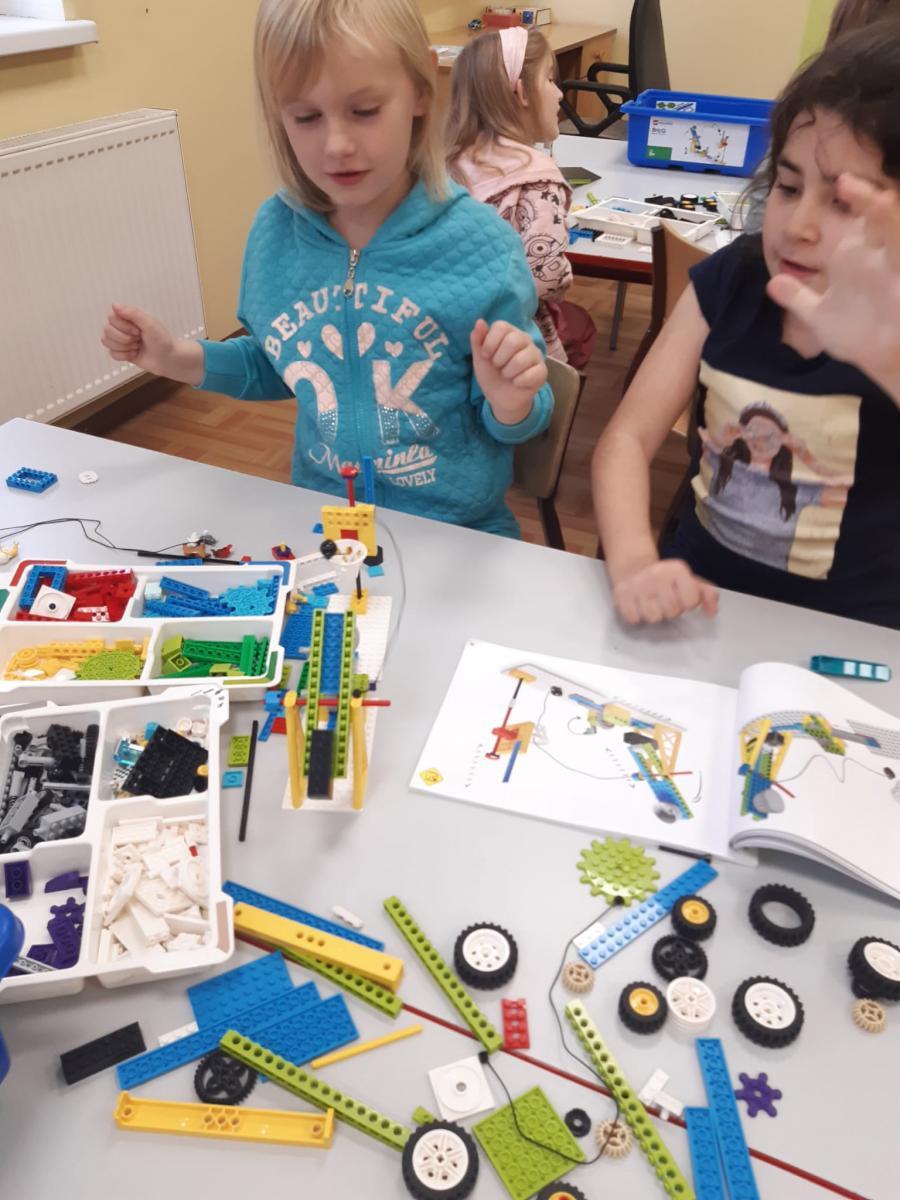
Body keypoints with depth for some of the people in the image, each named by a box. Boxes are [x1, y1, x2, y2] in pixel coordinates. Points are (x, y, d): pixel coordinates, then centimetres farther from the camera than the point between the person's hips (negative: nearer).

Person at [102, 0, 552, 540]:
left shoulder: (480, 245, -14)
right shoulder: (275, 232, -3)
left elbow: (506, 422, -5)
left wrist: (509, 404, -26)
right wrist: (177, 357, 1)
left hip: (457, 531, -1)